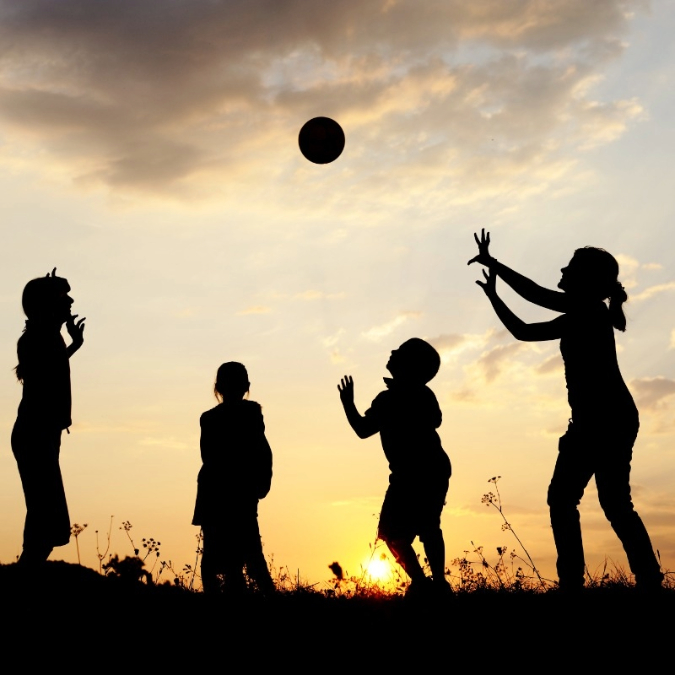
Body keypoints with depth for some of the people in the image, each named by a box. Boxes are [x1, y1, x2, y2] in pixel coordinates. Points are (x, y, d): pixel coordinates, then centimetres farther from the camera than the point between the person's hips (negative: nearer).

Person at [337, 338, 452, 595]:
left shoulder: (389, 399, -13)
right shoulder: (424, 393, 7)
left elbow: (363, 429, -8)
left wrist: (347, 402, 6)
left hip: (412, 474, -7)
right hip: (436, 468, 7)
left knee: (393, 533, 0)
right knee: (429, 527, 18)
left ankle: (420, 582, -12)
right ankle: (439, 582, 14)